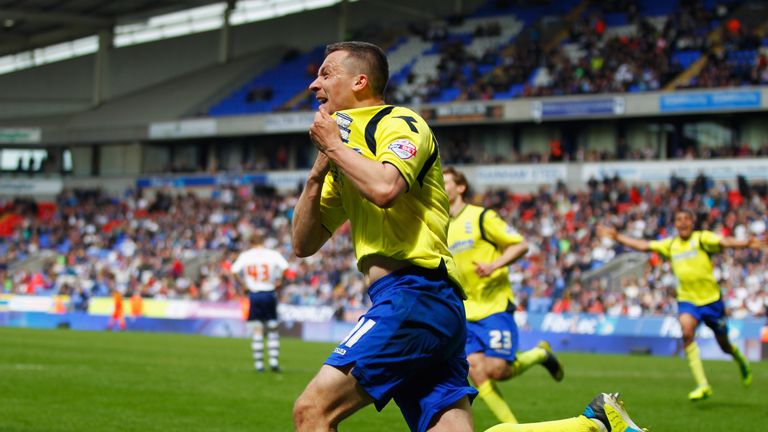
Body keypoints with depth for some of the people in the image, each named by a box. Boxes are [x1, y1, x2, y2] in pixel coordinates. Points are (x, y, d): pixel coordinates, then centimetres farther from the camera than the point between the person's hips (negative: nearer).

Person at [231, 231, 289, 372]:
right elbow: (284, 267, -15)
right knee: (272, 329, 10)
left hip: (253, 294, 1)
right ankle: (274, 361, 4)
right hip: (269, 294, 0)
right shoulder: (272, 254, -2)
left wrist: (243, 284, 1)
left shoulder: (245, 256, 1)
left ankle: (258, 364, 3)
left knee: (256, 330, 5)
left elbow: (234, 271, -9)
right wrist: (278, 282, -3)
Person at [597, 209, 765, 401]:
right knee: (686, 331, -26)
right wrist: (617, 237, 18)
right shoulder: (671, 244, 9)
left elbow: (724, 242, -21)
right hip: (687, 300, 2)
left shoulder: (702, 238, -4)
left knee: (724, 344, 7)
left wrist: (747, 244, -40)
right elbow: (644, 246, 17)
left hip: (711, 299, -2)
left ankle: (740, 358, 47)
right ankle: (702, 385, -25)